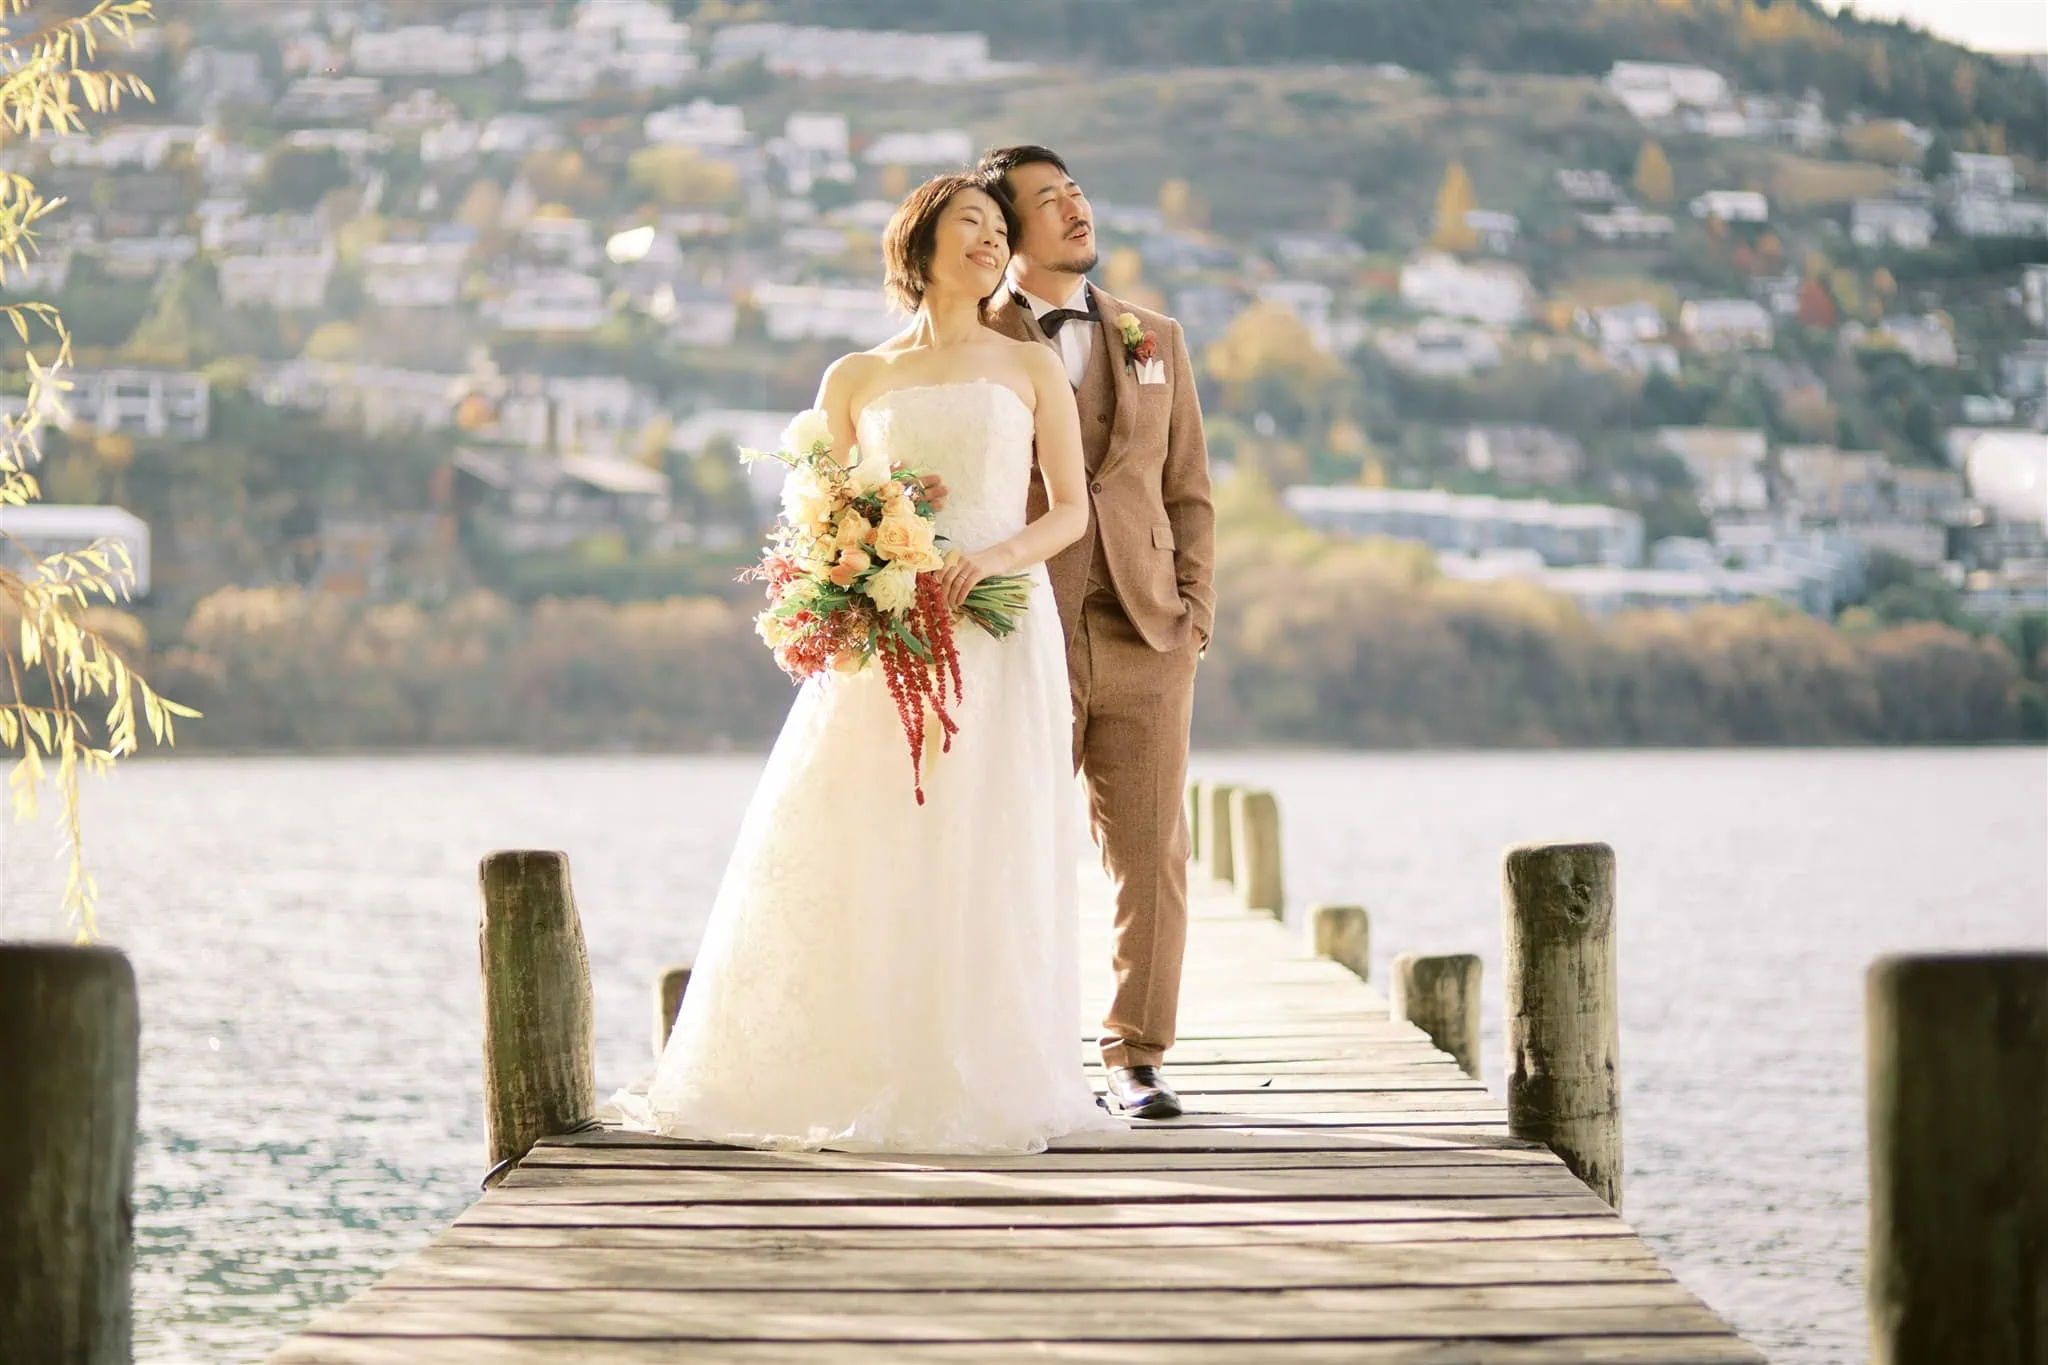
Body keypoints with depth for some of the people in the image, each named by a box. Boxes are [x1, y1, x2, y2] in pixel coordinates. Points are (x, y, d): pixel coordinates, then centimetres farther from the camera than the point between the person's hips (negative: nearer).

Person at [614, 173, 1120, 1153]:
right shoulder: (856, 380, 14)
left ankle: (973, 1083, -2)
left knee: (982, 856, -6)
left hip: (1000, 629, -1)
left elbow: (1071, 509, 6)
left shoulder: (1030, 368, 12)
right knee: (850, 852, -7)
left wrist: (996, 555, -13)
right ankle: (849, 1077, -1)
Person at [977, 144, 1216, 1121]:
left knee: (1152, 858, 2)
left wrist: (1193, 615, 4)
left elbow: (1187, 491, 15)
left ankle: (1136, 1058, 12)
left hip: (1145, 640, 3)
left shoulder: (1156, 340, 14)